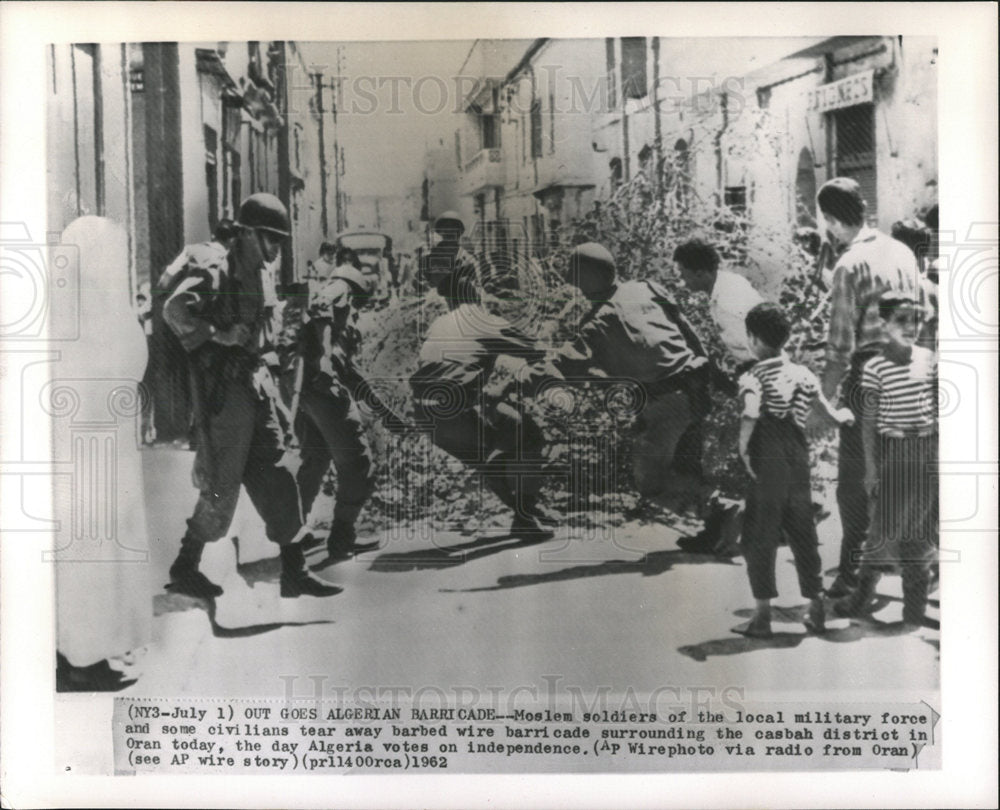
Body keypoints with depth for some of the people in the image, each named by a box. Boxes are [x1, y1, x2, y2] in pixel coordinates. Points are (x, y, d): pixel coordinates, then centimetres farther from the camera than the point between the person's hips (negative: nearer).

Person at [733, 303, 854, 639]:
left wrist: (743, 448, -16)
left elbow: (751, 415, -28)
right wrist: (835, 414, 43)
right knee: (803, 535, 14)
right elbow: (818, 396, 24)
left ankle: (762, 616, 3)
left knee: (760, 538, 2)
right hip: (798, 456, 6)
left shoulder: (753, 376, -12)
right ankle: (816, 610, 22)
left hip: (768, 463, -6)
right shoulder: (799, 371, 7)